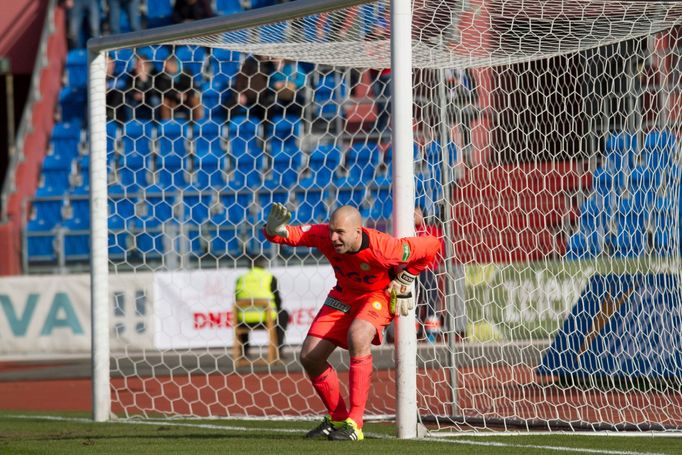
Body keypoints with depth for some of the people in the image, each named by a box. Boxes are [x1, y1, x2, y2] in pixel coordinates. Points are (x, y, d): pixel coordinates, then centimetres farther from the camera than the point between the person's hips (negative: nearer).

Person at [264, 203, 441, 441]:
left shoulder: (382, 248, -35)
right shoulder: (324, 236, -24)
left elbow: (431, 246, -23)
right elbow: (288, 235, -19)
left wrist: (405, 279, -12)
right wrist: (274, 230, -44)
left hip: (379, 295, -5)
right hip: (344, 295, 6)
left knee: (357, 336, -36)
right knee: (309, 356, -3)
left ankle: (354, 424, -29)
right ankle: (337, 418, 23)